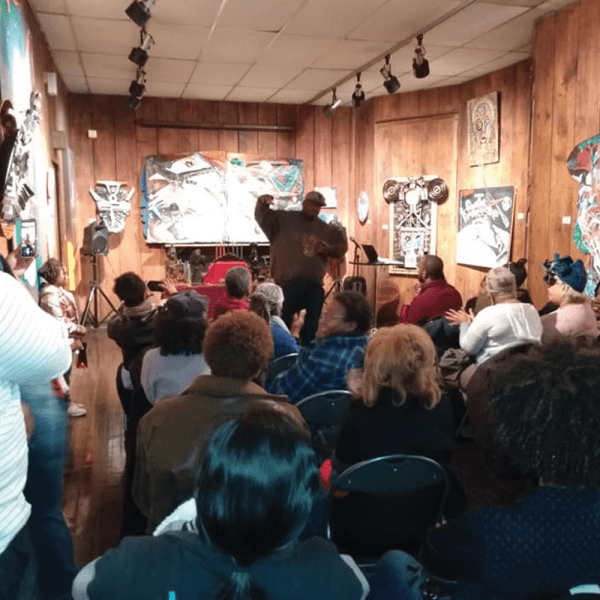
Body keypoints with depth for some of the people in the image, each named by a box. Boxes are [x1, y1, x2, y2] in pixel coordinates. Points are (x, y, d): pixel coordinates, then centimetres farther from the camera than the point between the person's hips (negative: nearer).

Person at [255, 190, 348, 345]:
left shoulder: (326, 229, 14)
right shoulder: (284, 218, 2)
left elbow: (341, 248, 20)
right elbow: (263, 218, -10)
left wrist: (330, 249, -2)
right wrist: (262, 203, -30)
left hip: (314, 286, 4)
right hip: (288, 283, -4)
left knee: (311, 326, 12)